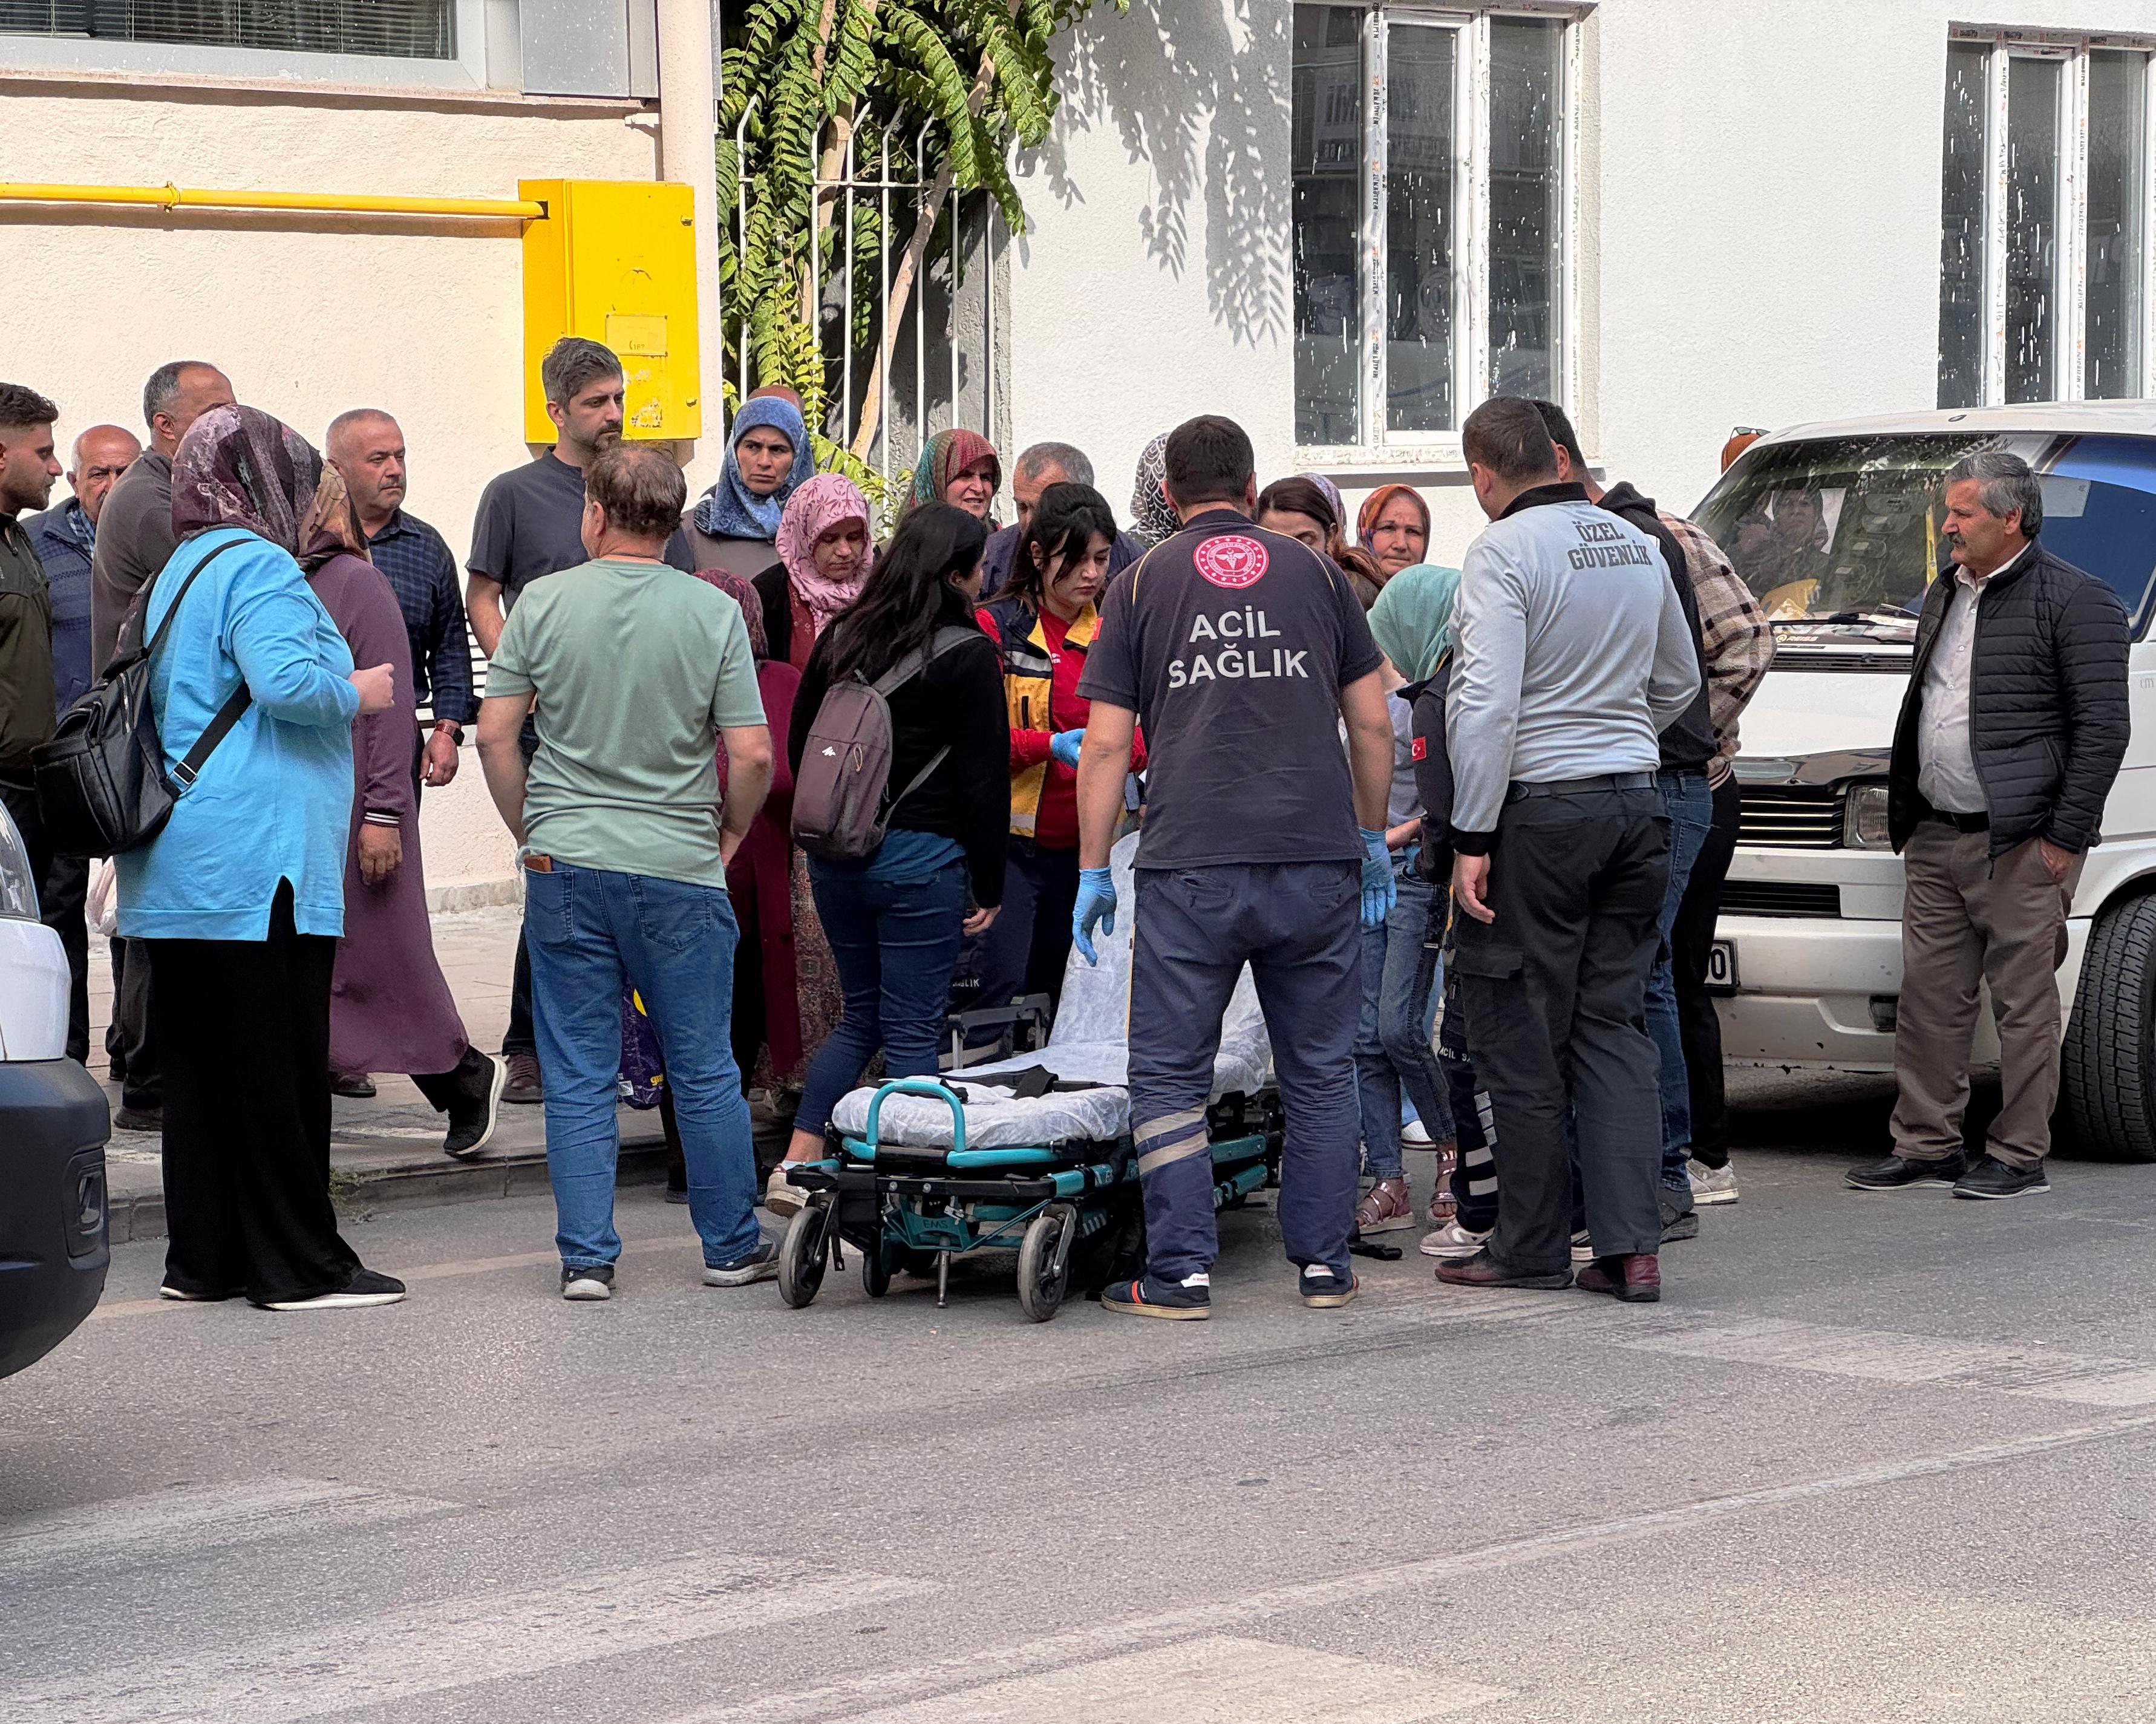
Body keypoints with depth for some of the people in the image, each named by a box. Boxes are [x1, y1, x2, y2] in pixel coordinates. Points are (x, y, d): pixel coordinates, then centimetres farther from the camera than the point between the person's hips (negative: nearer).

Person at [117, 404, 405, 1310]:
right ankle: (298, 1264, -1)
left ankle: (202, 1257, 14)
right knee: (280, 1066, -4)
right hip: (258, 860, -9)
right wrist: (357, 692, -8)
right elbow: (284, 680, -25)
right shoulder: (257, 569, -11)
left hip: (175, 876, 9)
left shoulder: (174, 575, 18)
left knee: (198, 1063, 11)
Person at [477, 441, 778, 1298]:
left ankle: (587, 1256, 5)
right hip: (679, 869, -1)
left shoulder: (544, 603, -2)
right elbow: (752, 754, -7)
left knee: (578, 1075, 6)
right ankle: (731, 1245, 19)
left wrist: (530, 831, 11)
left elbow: (494, 733, -2)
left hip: (565, 866, 1)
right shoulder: (713, 613, -4)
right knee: (704, 1071, 10)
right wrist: (727, 834, 10)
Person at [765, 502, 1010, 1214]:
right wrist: (989, 886, -3)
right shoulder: (967, 655, -9)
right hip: (921, 860, -5)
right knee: (911, 1030, 0)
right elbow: (984, 775, -8)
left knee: (861, 1015, 18)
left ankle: (797, 1165, 9)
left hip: (837, 857, 6)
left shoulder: (840, 638, 7)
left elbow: (799, 746, 13)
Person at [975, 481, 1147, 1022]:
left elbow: (1142, 734, 10)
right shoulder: (997, 628, -3)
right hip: (1011, 839, -4)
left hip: (1084, 846, 4)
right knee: (1004, 989, -12)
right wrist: (1050, 747, -23)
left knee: (1067, 993, 8)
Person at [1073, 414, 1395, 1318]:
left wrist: (1093, 871, 9)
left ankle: (1181, 1272, -2)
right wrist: (1373, 839, 22)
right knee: (1320, 1071, 11)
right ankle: (1323, 1265, 12)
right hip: (1317, 859, 2)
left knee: (1170, 1074, 4)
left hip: (1190, 867, -2)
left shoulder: (1143, 584, 7)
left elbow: (1106, 744, 3)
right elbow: (1373, 724, 11)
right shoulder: (1314, 573, 11)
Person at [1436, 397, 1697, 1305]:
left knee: (1518, 1034, 3)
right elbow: (1680, 683, 23)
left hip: (1539, 806, -7)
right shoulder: (1637, 544, 10)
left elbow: (1488, 706, -19)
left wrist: (1472, 838, -16)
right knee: (1613, 1025, 9)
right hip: (1637, 803, 7)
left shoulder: (1503, 551, -12)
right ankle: (1630, 1247, 3)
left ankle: (1533, 1245, 9)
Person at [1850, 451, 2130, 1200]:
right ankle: (1925, 1145, 16)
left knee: (2023, 1002, -2)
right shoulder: (1946, 597, 18)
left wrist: (2065, 835, -14)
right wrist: (1905, 821, 18)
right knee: (1928, 996, 8)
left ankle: (2019, 1156, 4)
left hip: (2021, 844, -7)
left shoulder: (2076, 601, -6)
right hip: (1936, 840, 8)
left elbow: (2103, 728, -10)